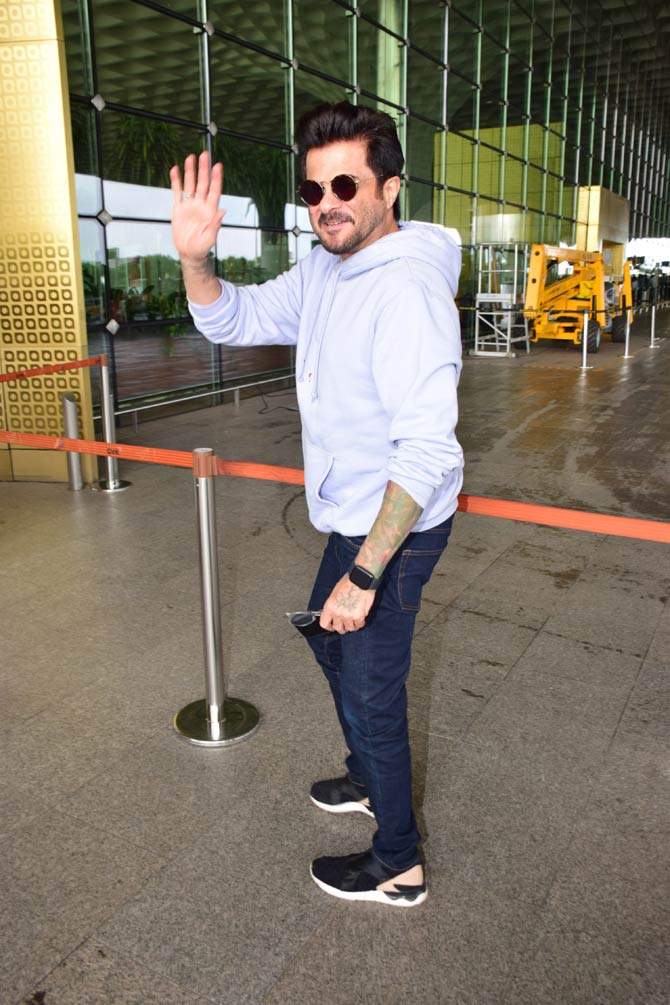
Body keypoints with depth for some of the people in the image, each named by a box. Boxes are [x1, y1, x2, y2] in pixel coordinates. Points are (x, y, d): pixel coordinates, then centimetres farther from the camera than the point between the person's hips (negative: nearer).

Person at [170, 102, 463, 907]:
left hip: (398, 526, -10)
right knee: (330, 642, 26)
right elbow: (233, 321, 10)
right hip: (354, 516, 10)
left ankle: (398, 865, 28)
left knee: (369, 690, 3)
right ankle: (368, 781, 51)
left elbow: (427, 452, -32)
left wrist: (363, 575, -32)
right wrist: (195, 258, -11)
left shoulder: (407, 290, -26)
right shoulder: (322, 270, 4)